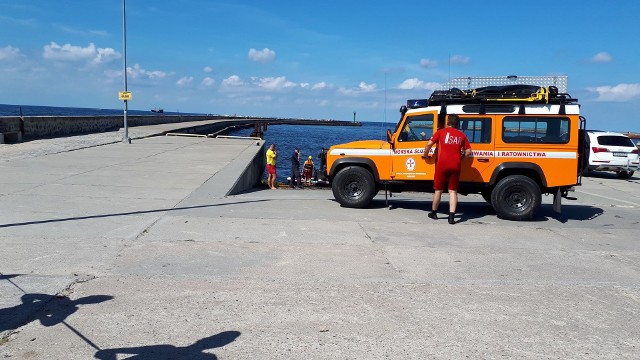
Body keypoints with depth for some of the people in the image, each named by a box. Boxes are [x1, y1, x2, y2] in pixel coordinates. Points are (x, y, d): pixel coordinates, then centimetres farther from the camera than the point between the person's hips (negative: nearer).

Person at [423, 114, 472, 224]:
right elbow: (468, 151, 9)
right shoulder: (462, 135, 11)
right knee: (453, 191, 5)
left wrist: (426, 155, 12)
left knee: (438, 190, 12)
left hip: (442, 164, -1)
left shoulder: (441, 132, 4)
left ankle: (433, 213, 25)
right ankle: (451, 216, -5)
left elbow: (429, 144, -3)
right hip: (455, 166, 1)